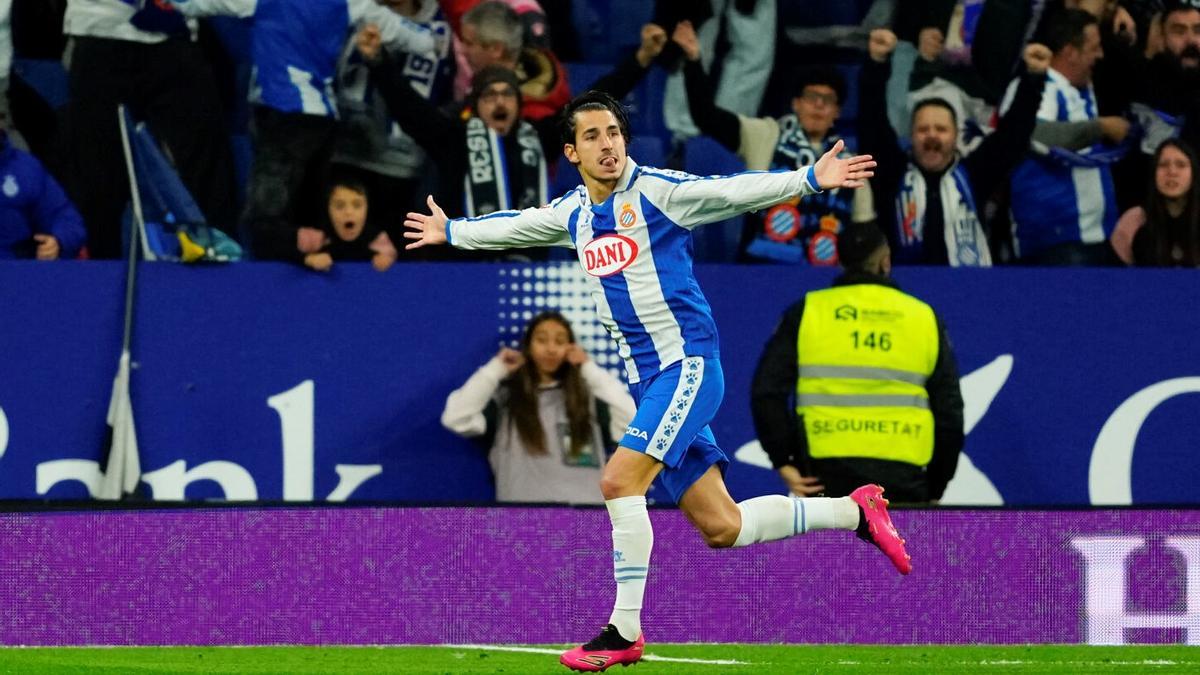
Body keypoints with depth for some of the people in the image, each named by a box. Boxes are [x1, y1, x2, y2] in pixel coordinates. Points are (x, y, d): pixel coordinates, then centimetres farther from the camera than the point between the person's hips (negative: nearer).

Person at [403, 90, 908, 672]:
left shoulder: (657, 190, -8)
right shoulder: (572, 214, 12)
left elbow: (734, 191, -20)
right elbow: (513, 227, 32)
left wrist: (810, 179, -34)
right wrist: (451, 231, 46)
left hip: (689, 365, -7)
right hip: (647, 381, 7)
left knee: (620, 480, -20)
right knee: (720, 529, 4)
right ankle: (855, 511, 22)